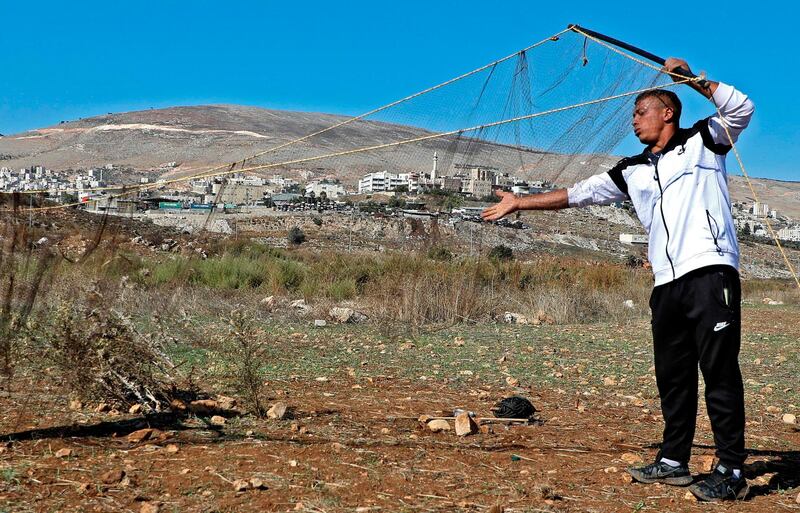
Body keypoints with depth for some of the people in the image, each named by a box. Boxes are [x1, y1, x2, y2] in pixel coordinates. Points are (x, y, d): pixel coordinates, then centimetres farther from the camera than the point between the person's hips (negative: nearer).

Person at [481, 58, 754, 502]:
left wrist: (694, 79, -8)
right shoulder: (633, 171, 22)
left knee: (720, 372, -8)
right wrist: (519, 202, 23)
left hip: (710, 272, -6)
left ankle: (731, 472, -5)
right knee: (672, 377, 9)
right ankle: (674, 461, 19)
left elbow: (741, 108, -3)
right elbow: (578, 193, 23)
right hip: (667, 284, 6)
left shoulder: (703, 140, 10)